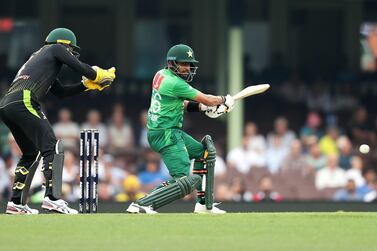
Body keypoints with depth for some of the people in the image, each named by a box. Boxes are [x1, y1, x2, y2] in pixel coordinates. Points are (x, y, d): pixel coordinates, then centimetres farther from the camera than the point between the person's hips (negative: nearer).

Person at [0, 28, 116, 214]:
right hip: (23, 102, -9)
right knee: (51, 148, -10)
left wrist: (87, 84, 30)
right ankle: (52, 197, -22)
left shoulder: (37, 57, 36)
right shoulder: (56, 49, 13)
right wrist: (101, 75, 21)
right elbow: (80, 67, 4)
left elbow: (60, 91, 35)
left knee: (31, 153, 20)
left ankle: (16, 202, 16)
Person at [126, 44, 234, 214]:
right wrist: (224, 100, 10)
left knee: (204, 152, 24)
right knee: (186, 182, -19)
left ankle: (204, 203, 26)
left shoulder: (161, 75, 9)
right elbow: (207, 100, -10)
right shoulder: (175, 83, -18)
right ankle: (141, 205, -22)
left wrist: (202, 107, 8)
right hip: (166, 134, -11)